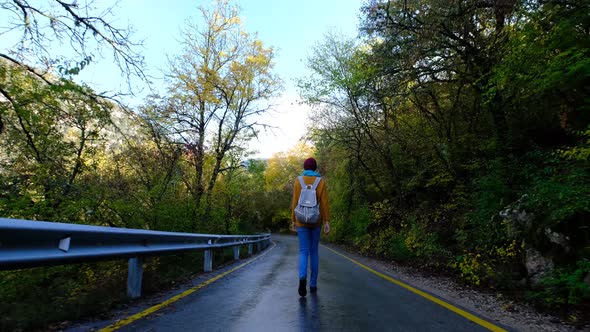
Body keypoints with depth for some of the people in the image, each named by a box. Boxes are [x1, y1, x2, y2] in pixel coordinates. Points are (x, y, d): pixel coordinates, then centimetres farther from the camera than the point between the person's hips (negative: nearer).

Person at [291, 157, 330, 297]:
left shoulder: (298, 180, -2)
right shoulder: (321, 181, -1)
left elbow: (295, 202, -4)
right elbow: (324, 203, -7)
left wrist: (293, 220, 3)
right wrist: (327, 221, -6)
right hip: (316, 221, 1)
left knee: (304, 252, 0)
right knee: (314, 252, 13)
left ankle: (302, 277, -27)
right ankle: (313, 284, 15)